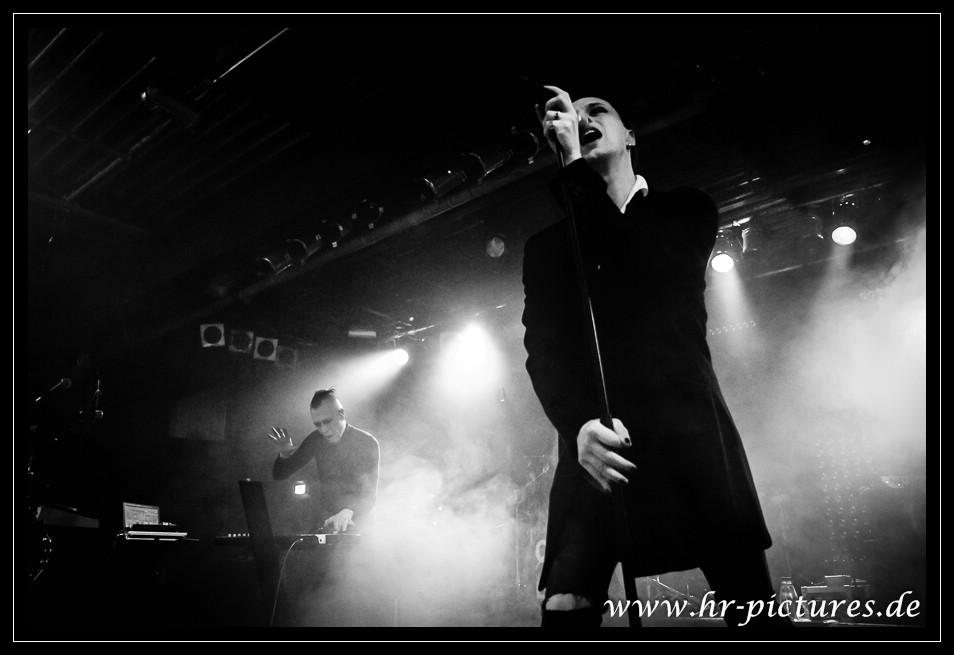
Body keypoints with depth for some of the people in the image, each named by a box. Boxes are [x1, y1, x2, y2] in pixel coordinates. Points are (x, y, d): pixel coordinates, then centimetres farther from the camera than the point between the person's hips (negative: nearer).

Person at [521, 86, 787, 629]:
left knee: (752, 608, 1)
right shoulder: (548, 246, 15)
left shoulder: (683, 210, 14)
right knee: (564, 605, -10)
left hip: (688, 434, 0)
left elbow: (649, 272, -9)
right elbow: (543, 350, 3)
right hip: (597, 443, 1)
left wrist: (576, 169, -6)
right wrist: (578, 425, -17)